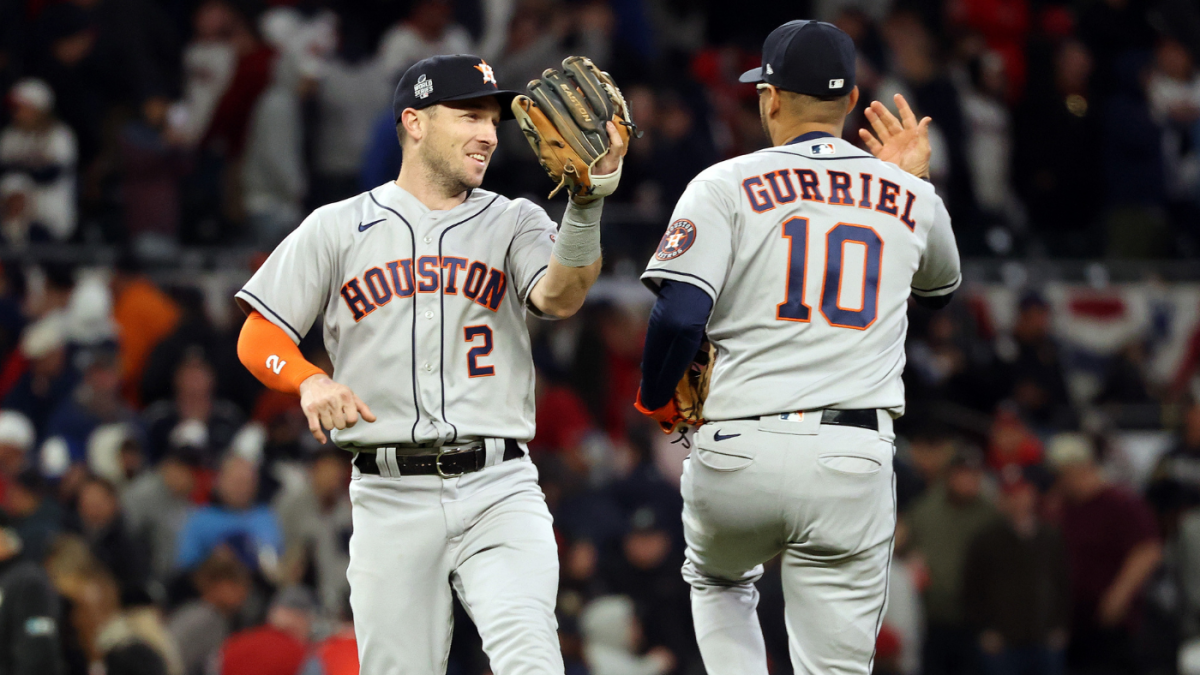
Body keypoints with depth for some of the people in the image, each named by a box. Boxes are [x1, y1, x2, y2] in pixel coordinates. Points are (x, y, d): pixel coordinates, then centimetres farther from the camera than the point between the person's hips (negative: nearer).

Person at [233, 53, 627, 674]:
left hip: (498, 489, 0)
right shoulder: (339, 229, 10)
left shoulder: (513, 223, 11)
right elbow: (259, 339, 9)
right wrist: (310, 382, -12)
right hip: (391, 499, 1)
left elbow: (561, 296, -10)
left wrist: (586, 198, -26)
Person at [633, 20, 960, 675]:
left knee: (717, 581, 31)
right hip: (854, 462, 1)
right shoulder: (912, 198, 12)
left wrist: (655, 399, 6)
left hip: (738, 454, -1)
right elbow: (940, 288, 35)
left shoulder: (724, 186, 1)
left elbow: (680, 315, -12)